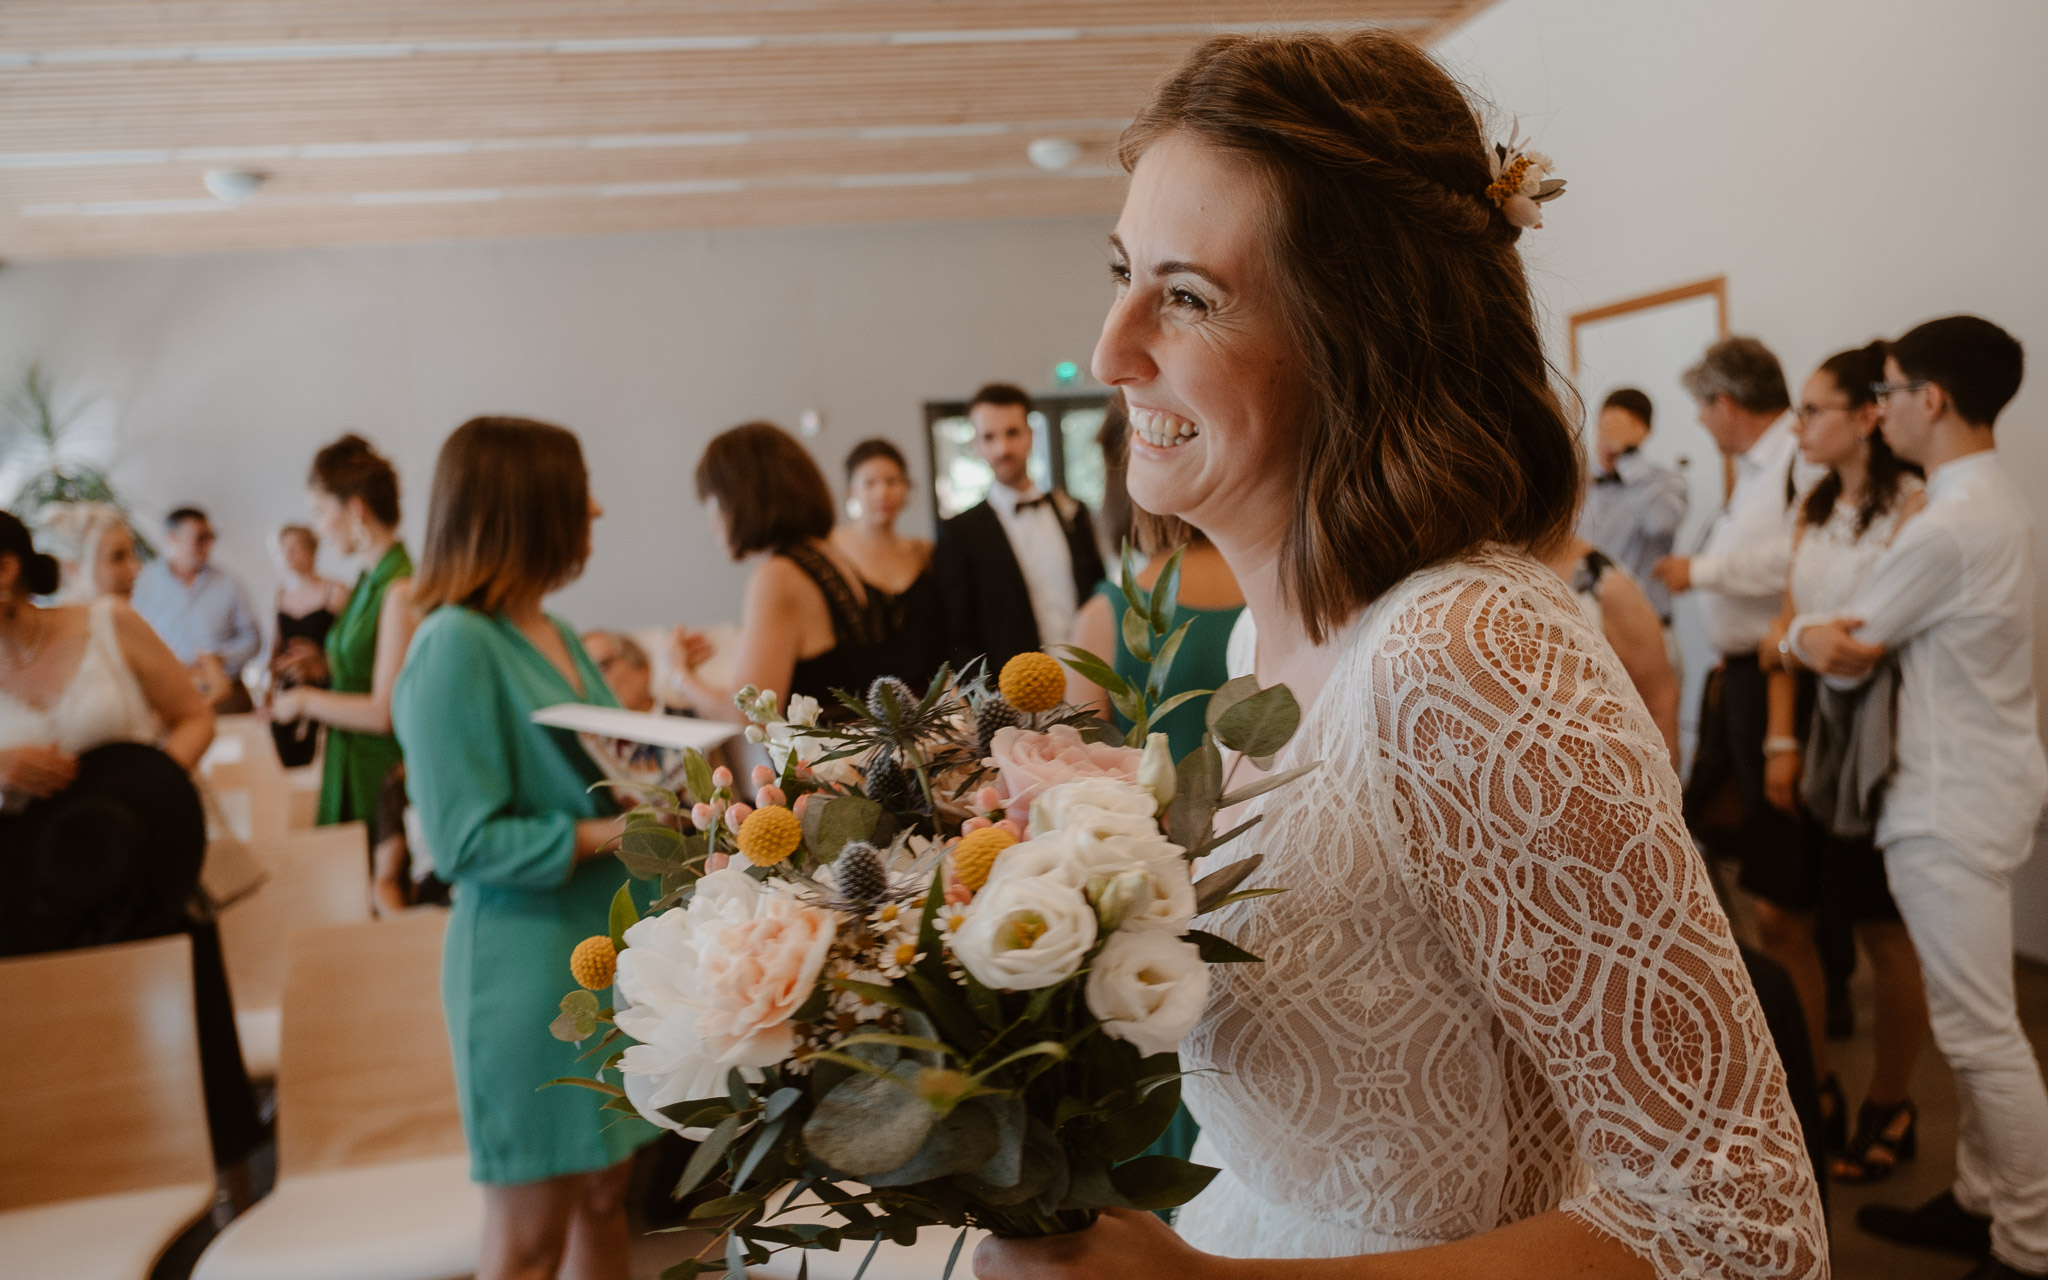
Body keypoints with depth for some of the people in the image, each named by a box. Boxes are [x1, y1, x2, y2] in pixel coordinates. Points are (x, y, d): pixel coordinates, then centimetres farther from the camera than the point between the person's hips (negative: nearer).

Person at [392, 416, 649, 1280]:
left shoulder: (556, 636, 10)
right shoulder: (455, 648, -15)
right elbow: (465, 842, -17)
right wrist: (606, 835, -22)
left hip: (609, 944, 8)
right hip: (530, 961, -8)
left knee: (605, 1194, 16)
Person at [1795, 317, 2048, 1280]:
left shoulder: (1947, 529, -22)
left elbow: (1840, 640, -12)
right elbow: (1863, 637, 11)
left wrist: (1798, 634, 7)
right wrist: (1833, 635, -7)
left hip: (1954, 803, -10)